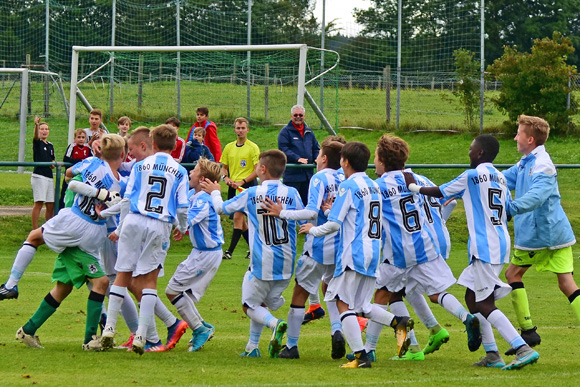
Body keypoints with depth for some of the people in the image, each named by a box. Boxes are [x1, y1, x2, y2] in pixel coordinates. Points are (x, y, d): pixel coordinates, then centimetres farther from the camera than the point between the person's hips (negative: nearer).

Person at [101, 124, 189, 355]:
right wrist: (182, 228, 24)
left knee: (123, 276, 9)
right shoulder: (179, 172, 5)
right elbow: (182, 208, 3)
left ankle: (109, 329, 7)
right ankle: (141, 336, -4)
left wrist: (120, 229, 15)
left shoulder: (140, 166, 7)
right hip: (160, 226, -1)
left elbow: (126, 200, 6)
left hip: (134, 221, 1)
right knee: (149, 280, 5)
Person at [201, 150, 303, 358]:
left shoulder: (251, 194, -6)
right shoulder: (292, 194, -4)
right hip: (286, 263, 4)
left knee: (250, 305, 8)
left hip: (262, 263, -4)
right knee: (261, 302, 22)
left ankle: (275, 324, -21)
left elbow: (221, 208, 8)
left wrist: (214, 192, 28)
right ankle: (252, 347, 20)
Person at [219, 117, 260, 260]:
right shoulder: (229, 147, 12)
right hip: (233, 186, 7)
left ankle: (230, 251, -15)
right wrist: (226, 177, -2)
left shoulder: (253, 147, -5)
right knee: (241, 220, 10)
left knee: (238, 217, -14)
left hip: (247, 186, -6)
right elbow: (224, 167, 20)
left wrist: (242, 182, -16)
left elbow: (258, 170, -9)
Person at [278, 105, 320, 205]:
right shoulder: (285, 132, -2)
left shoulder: (309, 132, 17)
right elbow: (283, 149, -13)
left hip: (308, 174, 6)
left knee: (306, 201, 10)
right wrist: (297, 159, -26)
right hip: (292, 174, -6)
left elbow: (316, 148, 22)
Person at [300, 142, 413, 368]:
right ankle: (398, 323, -5)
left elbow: (334, 224, -12)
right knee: (360, 305, 16)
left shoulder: (349, 186, -10)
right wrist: (334, 210, 27)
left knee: (344, 303, -3)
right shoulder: (374, 186, 14)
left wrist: (312, 230, 7)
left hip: (353, 254, -8)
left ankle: (360, 356, -11)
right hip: (373, 254, 8)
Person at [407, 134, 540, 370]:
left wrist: (413, 186, 16)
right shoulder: (500, 178, 13)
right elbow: (509, 211, 19)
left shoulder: (472, 176, -8)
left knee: (485, 305, -9)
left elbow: (439, 192, 1)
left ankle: (523, 349, -21)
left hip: (484, 247, -9)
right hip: (501, 243, 9)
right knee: (472, 297, 17)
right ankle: (492, 355, 12)